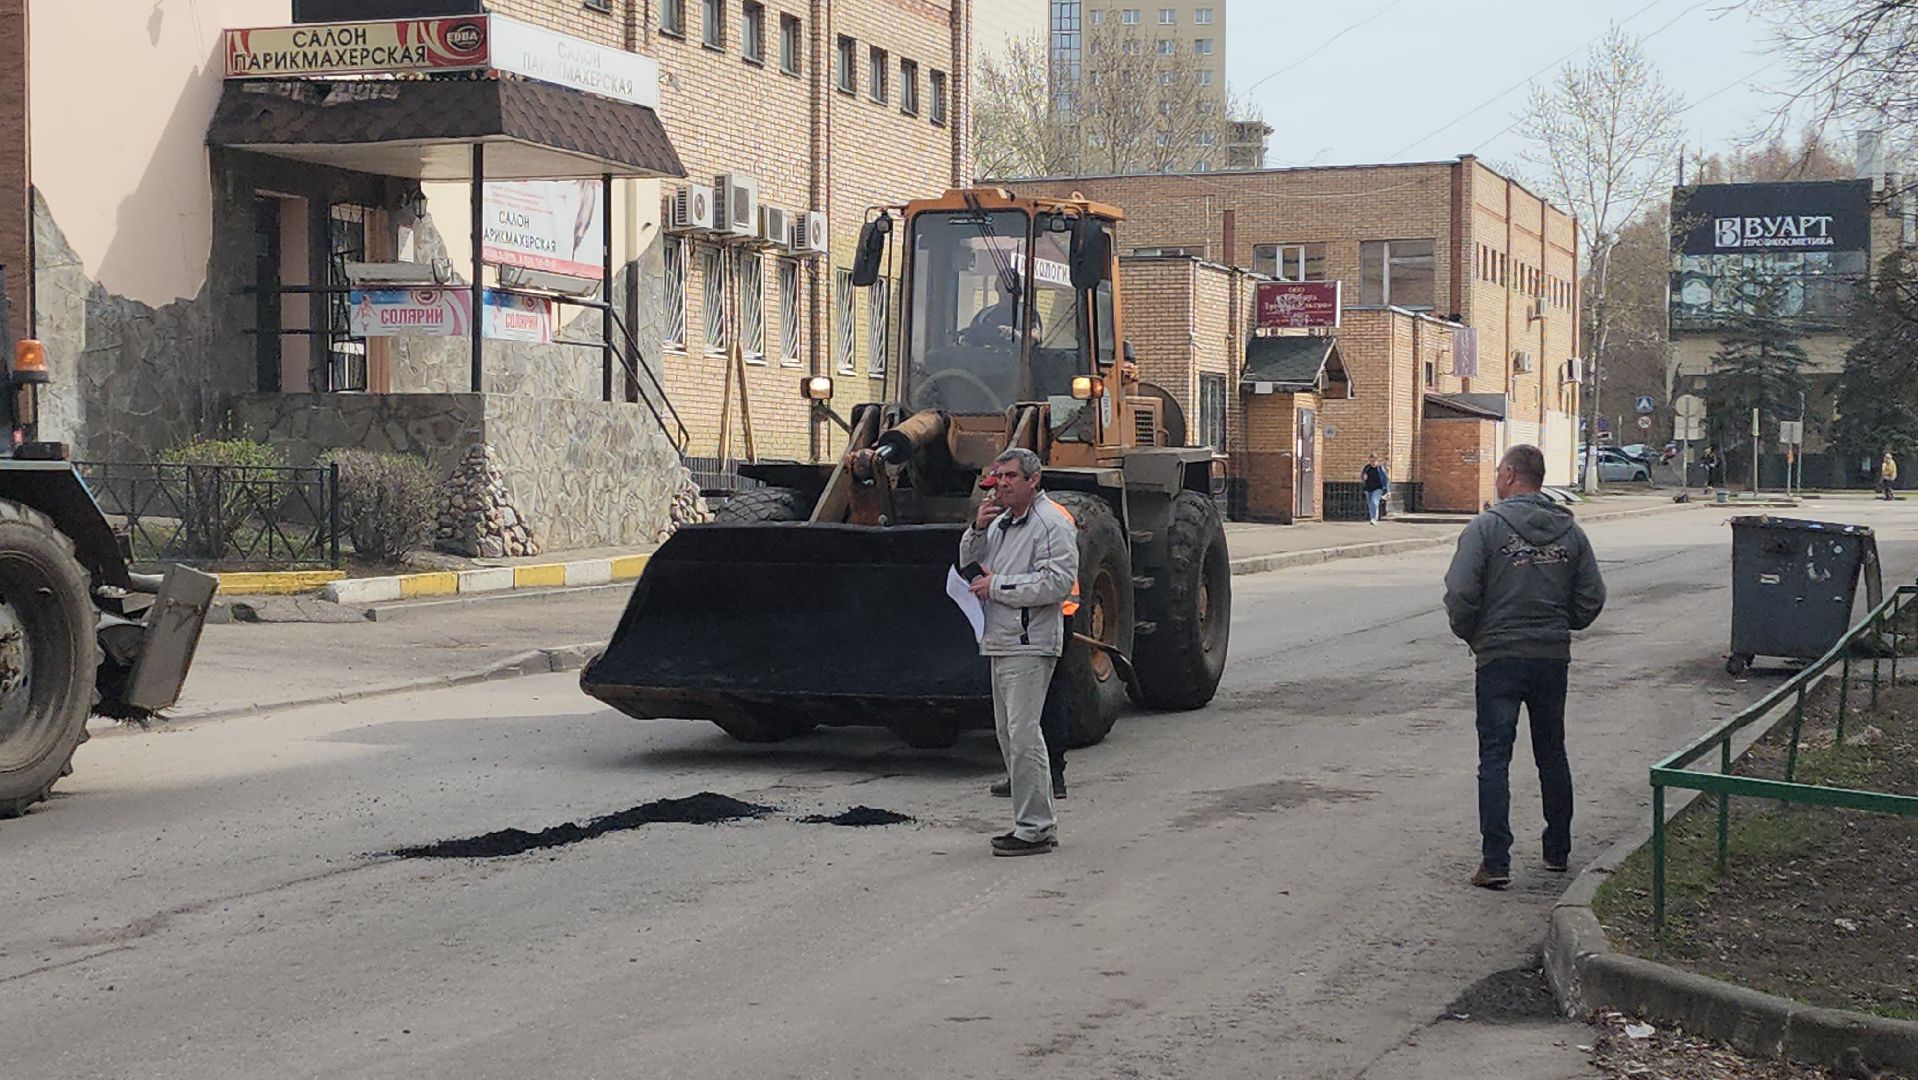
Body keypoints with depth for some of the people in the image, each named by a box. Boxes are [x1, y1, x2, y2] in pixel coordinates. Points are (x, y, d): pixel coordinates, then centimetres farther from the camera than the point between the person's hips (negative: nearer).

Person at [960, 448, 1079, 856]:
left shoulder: (1052, 523, -10)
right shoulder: (1000, 522, 18)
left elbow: (1058, 582, -20)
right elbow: (968, 564, 22)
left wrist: (997, 586, -15)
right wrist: (977, 529, 2)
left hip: (1031, 644, -10)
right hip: (1001, 642, 10)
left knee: (1023, 734, -12)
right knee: (1009, 735, 13)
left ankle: (1035, 830, -9)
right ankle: (1039, 821, 21)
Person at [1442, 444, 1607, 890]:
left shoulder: (1486, 527, -9)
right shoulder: (1569, 531, 5)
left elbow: (1460, 595, -15)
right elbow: (1592, 598, 4)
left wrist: (1472, 635, 3)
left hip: (1500, 657, -4)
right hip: (1554, 656, 4)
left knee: (1495, 758, -2)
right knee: (1552, 754, 18)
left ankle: (1495, 862, -7)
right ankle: (1558, 851, 27)